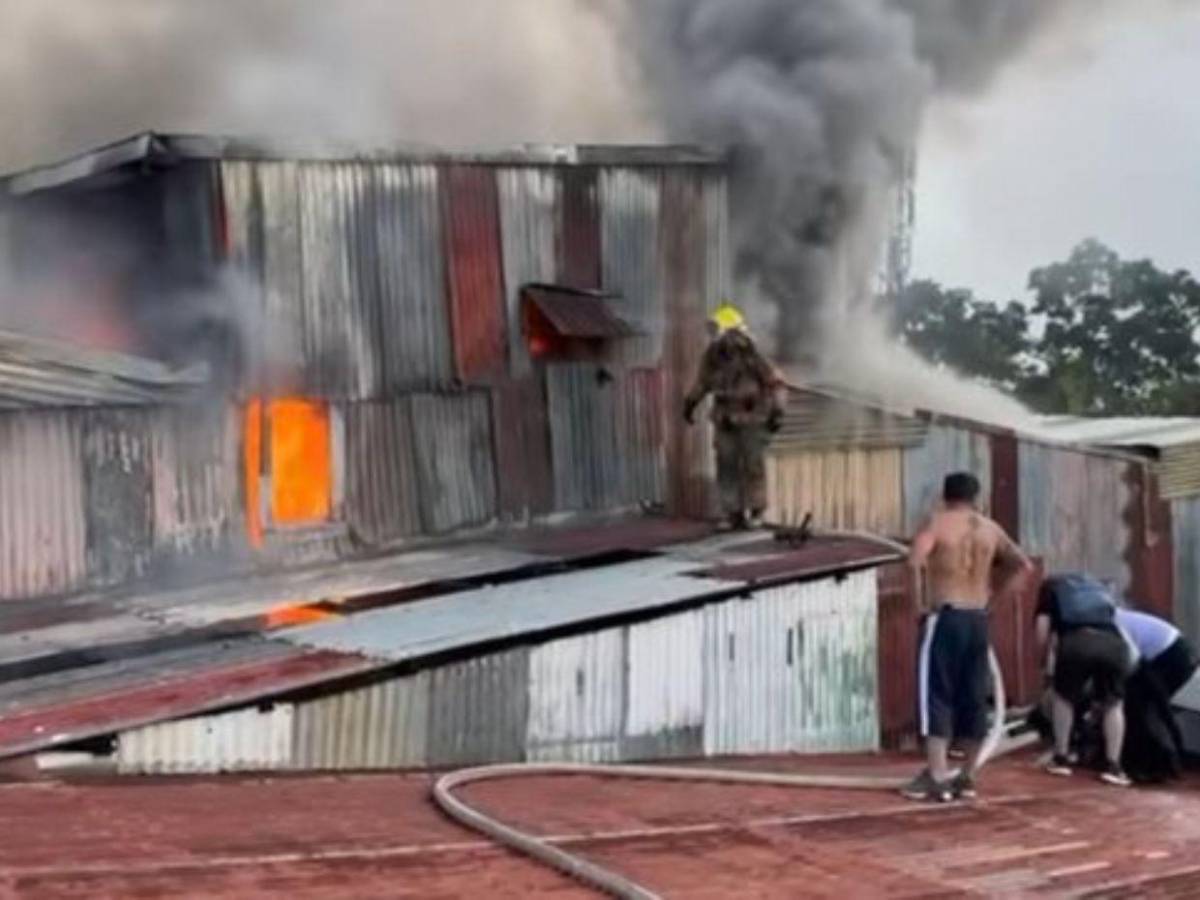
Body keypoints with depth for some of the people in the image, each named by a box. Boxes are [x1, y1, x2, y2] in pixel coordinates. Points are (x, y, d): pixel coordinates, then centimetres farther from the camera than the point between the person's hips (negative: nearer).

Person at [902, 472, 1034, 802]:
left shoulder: (938, 522, -4)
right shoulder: (990, 529, 11)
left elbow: (917, 560, -22)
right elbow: (1024, 566, 16)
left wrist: (922, 599, -10)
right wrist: (995, 594, 15)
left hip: (945, 617, -5)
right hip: (978, 619, 5)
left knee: (937, 694, -4)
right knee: (974, 697, 9)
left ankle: (937, 776, -10)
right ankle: (967, 777, 13)